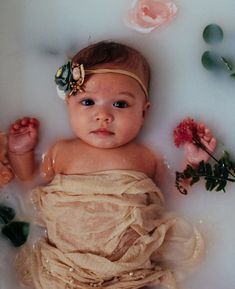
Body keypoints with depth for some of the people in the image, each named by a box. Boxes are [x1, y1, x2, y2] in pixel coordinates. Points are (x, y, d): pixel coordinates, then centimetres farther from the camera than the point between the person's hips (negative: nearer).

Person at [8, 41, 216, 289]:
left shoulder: (146, 158, 8)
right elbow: (33, 188, 21)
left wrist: (192, 162, 6)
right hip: (66, 262, 0)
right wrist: (20, 153, 14)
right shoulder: (61, 152, 11)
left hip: (131, 264, 1)